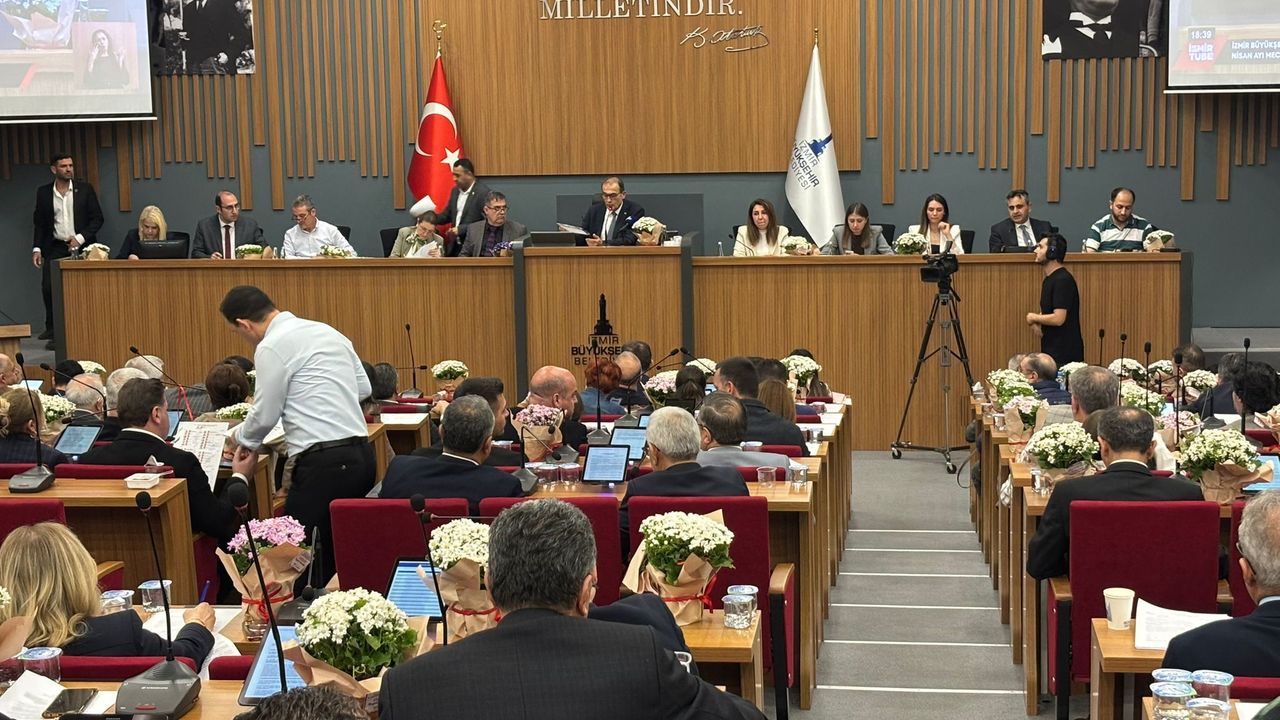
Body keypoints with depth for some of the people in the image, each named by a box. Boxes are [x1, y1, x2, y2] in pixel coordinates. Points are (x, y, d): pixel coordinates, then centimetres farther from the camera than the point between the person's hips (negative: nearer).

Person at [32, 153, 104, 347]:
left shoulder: (85, 189, 3)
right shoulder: (44, 192, 7)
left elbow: (97, 218, 3)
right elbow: (39, 223, 11)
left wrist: (80, 238, -9)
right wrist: (37, 248, 1)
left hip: (81, 247, -1)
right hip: (55, 248, 1)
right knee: (49, 287, -10)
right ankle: (53, 330, 2)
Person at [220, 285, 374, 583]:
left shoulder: (271, 348, -7)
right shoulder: (327, 331, 16)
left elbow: (265, 416, 0)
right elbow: (364, 388, 20)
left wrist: (240, 436, 20)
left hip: (325, 463, -8)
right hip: (360, 454, 8)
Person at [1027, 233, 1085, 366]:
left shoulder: (1063, 280, -17)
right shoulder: (1049, 279, 14)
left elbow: (1058, 318, -23)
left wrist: (1033, 317, -7)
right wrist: (1036, 323, 0)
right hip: (1051, 350, 9)